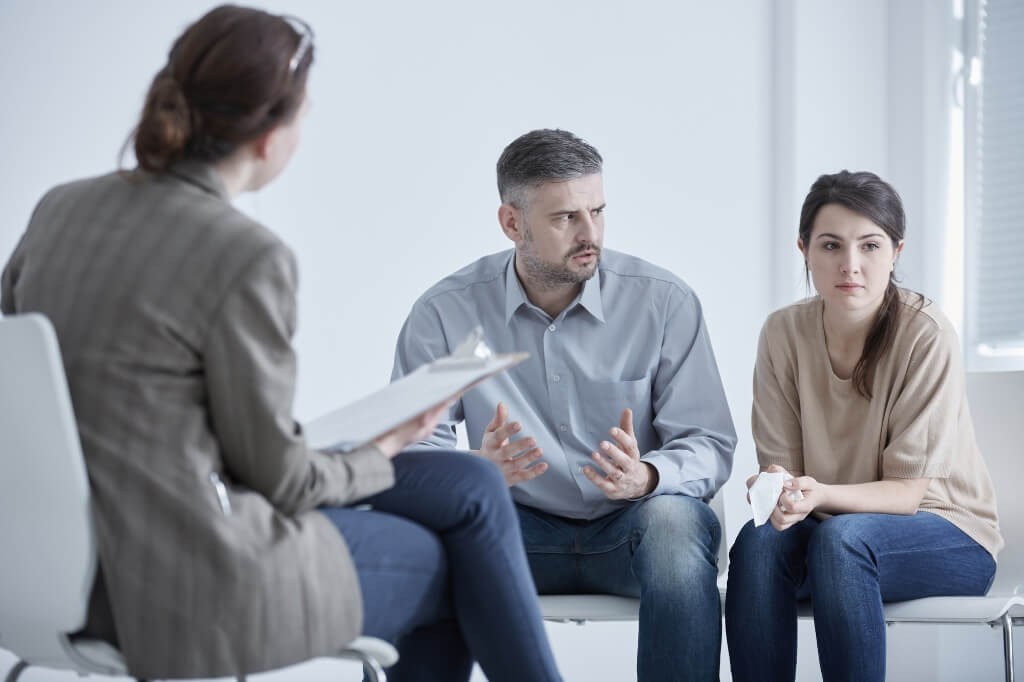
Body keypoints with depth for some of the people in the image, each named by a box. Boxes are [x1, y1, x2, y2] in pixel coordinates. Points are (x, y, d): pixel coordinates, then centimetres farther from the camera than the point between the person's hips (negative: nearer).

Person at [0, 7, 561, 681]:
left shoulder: (60, 208, 1)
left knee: (469, 487, 20)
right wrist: (379, 457, 8)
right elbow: (277, 478, -14)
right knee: (463, 563, 20)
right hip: (199, 588, -7)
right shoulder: (246, 255, -21)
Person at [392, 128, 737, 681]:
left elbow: (709, 445, -5)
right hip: (516, 529, 0)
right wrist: (476, 470, -30)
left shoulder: (665, 302, -5)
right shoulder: (445, 312, -4)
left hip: (631, 527, 0)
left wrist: (646, 476, -28)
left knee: (675, 520, -35)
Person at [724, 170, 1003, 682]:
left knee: (841, 537, -34)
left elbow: (911, 490, -16)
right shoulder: (784, 333, -4)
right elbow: (780, 461, -3)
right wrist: (781, 491, -28)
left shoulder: (927, 335, -17)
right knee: (759, 540, -28)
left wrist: (823, 495, -35)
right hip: (828, 528, 4)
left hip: (949, 535, -3)